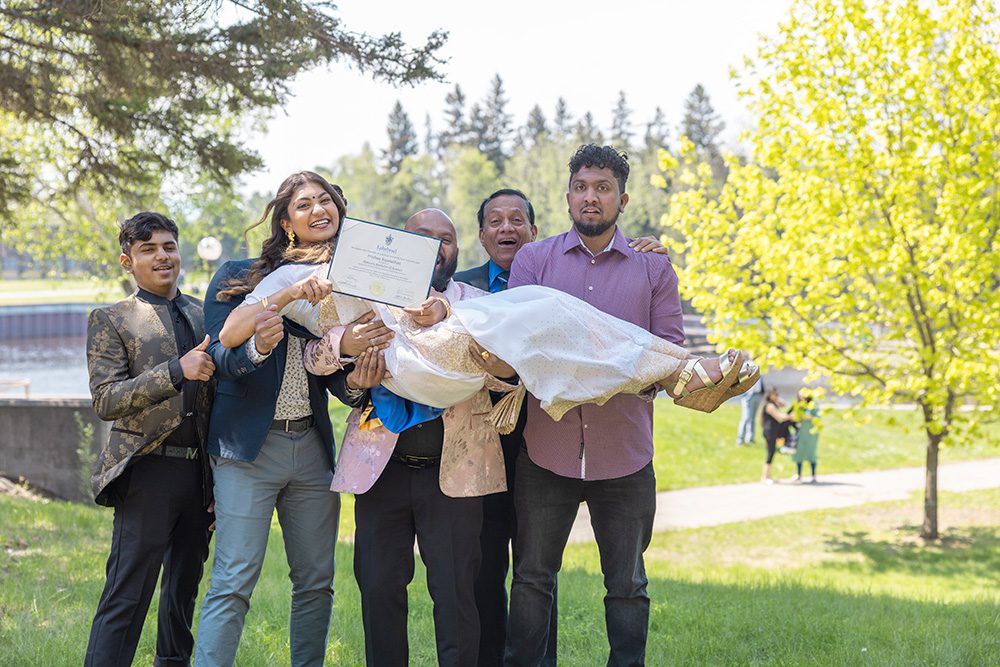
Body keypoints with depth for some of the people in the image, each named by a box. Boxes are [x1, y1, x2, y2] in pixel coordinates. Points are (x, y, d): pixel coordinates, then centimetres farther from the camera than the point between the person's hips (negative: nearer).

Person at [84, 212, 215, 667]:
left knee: (184, 588, 16)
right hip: (148, 471, -5)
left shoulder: (203, 314, 15)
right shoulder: (111, 321, 2)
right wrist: (177, 370, -20)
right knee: (126, 598, -8)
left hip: (199, 471, 5)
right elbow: (106, 400, -10)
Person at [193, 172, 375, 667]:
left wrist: (355, 385, -13)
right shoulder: (239, 277, -1)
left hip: (313, 447, 5)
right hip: (249, 445, -5)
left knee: (316, 582, 9)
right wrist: (256, 347, -30)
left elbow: (337, 375, 10)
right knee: (234, 581, -9)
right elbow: (221, 354, -9)